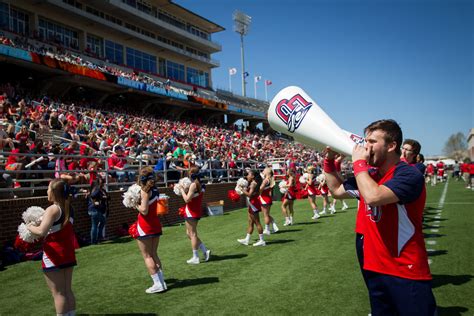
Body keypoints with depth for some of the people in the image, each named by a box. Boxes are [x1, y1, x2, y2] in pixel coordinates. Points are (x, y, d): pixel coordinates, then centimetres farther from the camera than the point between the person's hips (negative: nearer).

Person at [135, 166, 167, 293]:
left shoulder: (144, 191, -15)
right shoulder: (155, 190, 7)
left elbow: (144, 210, -22)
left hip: (145, 226, -7)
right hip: (155, 224, 8)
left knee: (147, 256, 2)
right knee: (154, 254, 16)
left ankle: (158, 284, 1)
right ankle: (161, 281, 17)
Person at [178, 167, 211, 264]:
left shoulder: (193, 184, -17)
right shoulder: (200, 184, 11)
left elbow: (187, 199, -20)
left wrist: (182, 190, -8)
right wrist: (185, 190, 9)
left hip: (191, 212, -9)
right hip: (197, 211, 9)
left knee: (192, 234, 0)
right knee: (189, 233, 17)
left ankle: (195, 258, 7)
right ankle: (205, 251, 16)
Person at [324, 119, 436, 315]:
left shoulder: (408, 175, -19)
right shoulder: (368, 175, 5)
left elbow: (373, 197, -35)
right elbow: (337, 190, 18)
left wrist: (359, 163, -21)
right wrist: (329, 160, 7)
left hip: (407, 272, -7)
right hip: (374, 268, 7)